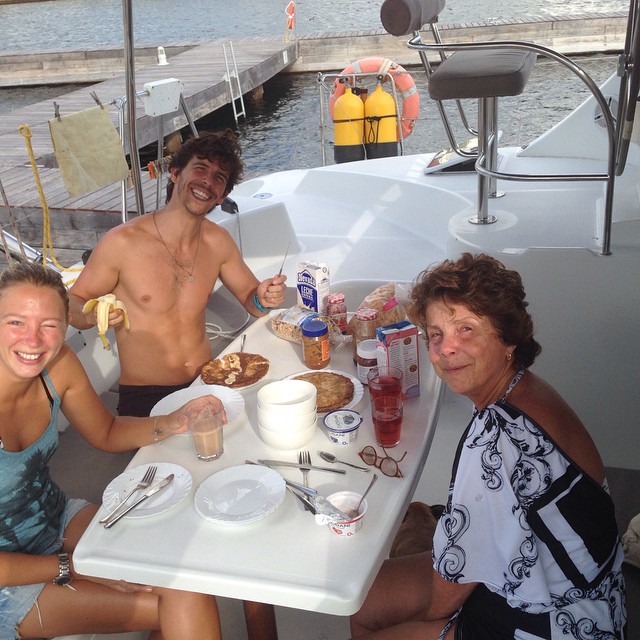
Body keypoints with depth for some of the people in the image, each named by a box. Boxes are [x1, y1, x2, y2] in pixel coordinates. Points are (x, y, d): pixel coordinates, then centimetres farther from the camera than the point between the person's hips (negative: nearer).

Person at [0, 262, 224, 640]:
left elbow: (107, 433, 5)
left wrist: (171, 423, -13)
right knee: (177, 608, -13)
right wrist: (73, 566, -19)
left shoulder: (59, 364, -13)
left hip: (59, 518, 5)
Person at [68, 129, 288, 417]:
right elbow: (72, 303, -1)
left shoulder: (218, 242, 3)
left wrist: (264, 299, -8)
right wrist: (91, 315, -24)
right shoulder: (122, 242, -11)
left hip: (206, 385, 5)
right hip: (144, 399, -5)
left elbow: (250, 297, 16)